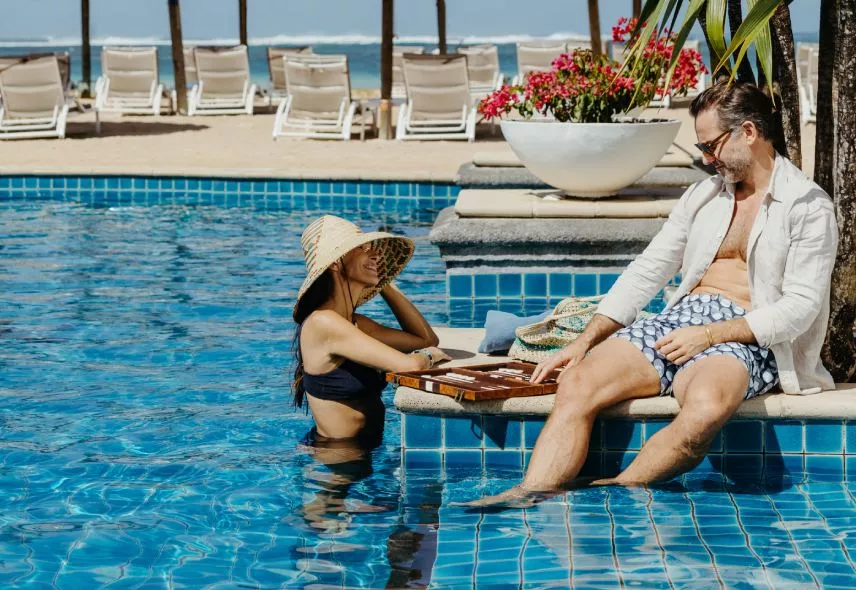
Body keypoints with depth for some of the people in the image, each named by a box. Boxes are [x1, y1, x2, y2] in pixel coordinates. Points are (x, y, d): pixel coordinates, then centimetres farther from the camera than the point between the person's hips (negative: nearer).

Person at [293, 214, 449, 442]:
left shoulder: (354, 323, 10)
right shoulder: (323, 323, -18)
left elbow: (427, 339, 13)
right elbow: (409, 365, -23)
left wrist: (384, 283, 13)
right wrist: (427, 355, -1)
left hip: (365, 451, 9)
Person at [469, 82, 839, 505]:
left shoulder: (809, 207, 1)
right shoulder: (702, 195, 21)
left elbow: (802, 306, -8)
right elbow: (647, 271, 17)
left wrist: (710, 335, -15)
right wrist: (586, 340, 5)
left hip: (747, 339, -6)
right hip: (680, 319, 6)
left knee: (706, 407, -40)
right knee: (578, 383, -22)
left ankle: (614, 491, -26)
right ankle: (532, 495, -34)